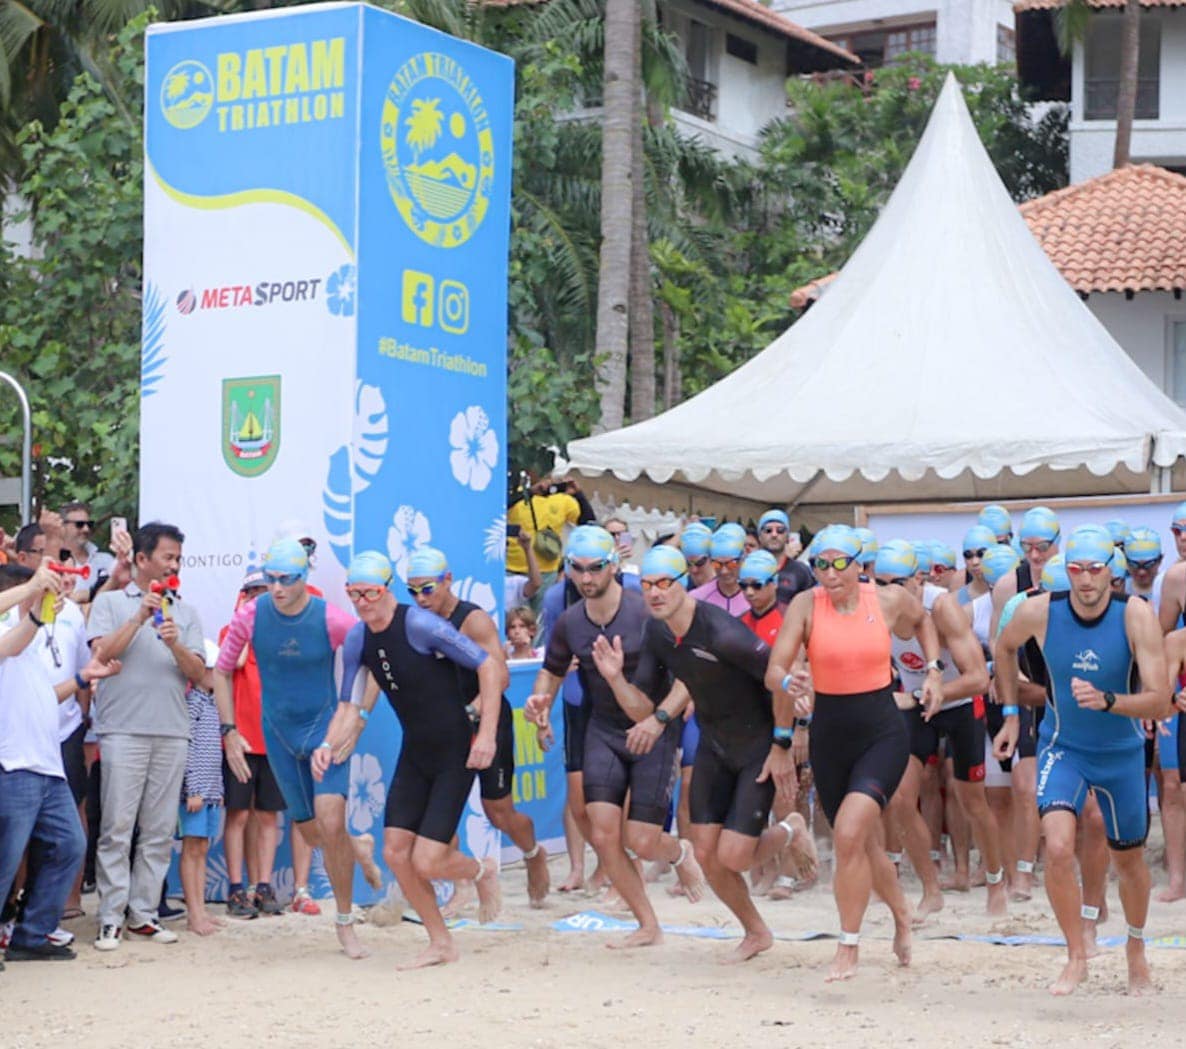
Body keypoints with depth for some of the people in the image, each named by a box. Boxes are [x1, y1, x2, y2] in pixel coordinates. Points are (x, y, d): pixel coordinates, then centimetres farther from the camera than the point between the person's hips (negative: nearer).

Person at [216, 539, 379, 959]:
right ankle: (358, 849, 45)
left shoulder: (331, 619, -17)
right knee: (311, 833, 9)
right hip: (278, 732, 3)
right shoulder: (251, 615, -10)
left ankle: (345, 922, 1)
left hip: (325, 726, -3)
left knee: (331, 824, -17)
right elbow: (221, 672, 3)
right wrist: (229, 731, -2)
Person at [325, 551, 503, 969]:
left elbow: (489, 667, -19)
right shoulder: (358, 640, 1)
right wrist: (329, 745, -9)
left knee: (426, 863, -11)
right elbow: (350, 705, 10)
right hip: (414, 753, 7)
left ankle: (483, 872, 24)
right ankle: (440, 943, 18)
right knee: (395, 852, 1)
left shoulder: (421, 626, -21)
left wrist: (487, 734, -23)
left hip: (456, 754, -7)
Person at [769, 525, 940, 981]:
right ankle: (902, 916, 44)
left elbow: (922, 619, 20)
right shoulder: (805, 606, -7)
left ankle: (849, 946, -9)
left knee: (849, 835, -21)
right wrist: (790, 684, -36)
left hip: (883, 733, -2)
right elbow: (773, 670, -14)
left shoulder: (890, 599, -4)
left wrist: (933, 670, 9)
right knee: (866, 845, 15)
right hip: (830, 734, 2)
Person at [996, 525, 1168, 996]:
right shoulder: (1039, 612, -18)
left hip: (1121, 751, 0)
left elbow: (1160, 701, -26)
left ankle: (1136, 949, 43)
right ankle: (1076, 958, -3)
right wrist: (1010, 709, 8)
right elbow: (1005, 647, 7)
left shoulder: (1136, 616, -22)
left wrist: (1106, 701, -41)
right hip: (1062, 746, 0)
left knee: (1128, 858, 15)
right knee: (1058, 848, -21)